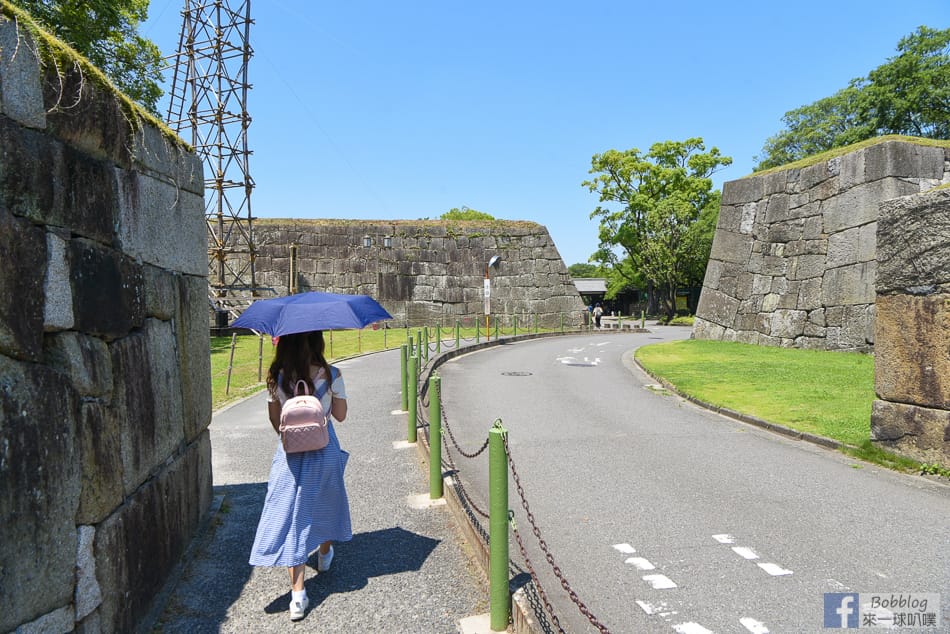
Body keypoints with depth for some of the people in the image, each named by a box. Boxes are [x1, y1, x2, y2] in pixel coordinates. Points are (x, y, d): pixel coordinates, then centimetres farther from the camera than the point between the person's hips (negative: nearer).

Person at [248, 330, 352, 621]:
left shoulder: (277, 378, -8)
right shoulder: (330, 375, -14)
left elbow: (275, 419, 4)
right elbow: (340, 415, -2)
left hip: (289, 454, 0)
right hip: (324, 452, 0)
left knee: (291, 515, 4)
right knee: (326, 503, 24)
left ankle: (298, 592, 1)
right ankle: (324, 554, 48)